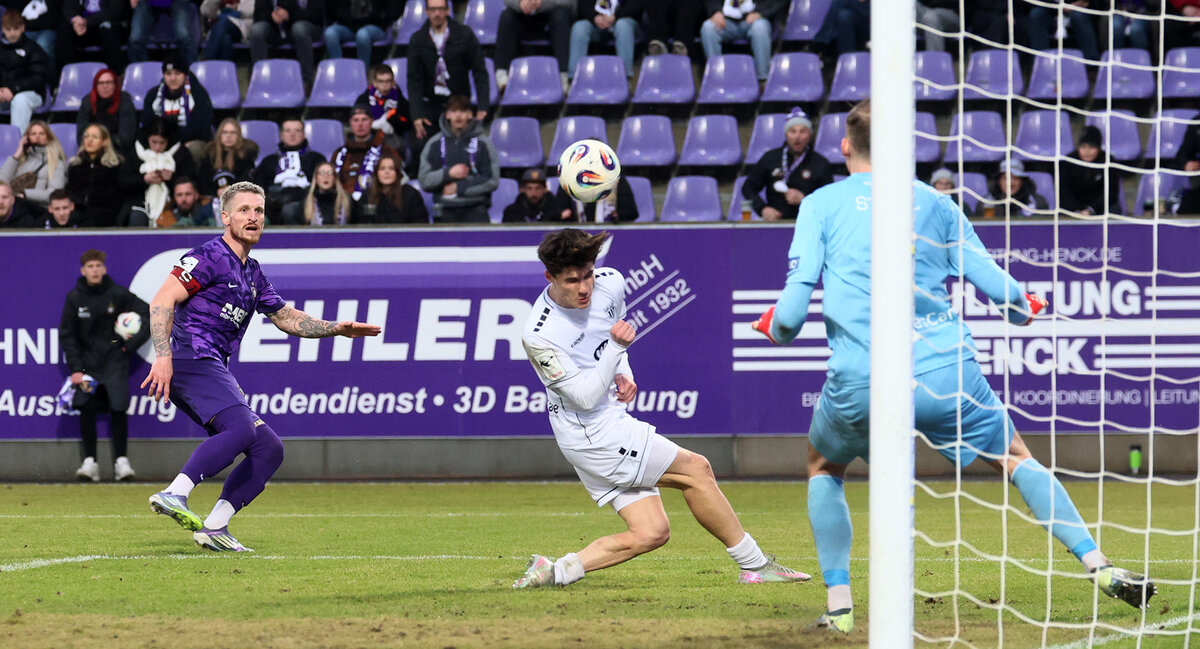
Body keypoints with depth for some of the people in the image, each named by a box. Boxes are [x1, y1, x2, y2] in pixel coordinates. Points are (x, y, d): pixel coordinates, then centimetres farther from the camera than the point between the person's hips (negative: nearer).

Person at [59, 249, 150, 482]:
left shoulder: (118, 294, -5)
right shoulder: (74, 298, -1)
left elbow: (150, 314, 3)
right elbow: (66, 335, 1)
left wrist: (134, 343, -5)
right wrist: (75, 369, -7)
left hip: (115, 360, -1)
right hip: (87, 363, 1)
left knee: (118, 408, -10)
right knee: (86, 408, -11)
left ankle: (121, 461, -4)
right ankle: (90, 462, -8)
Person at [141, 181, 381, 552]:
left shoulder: (252, 274, 22)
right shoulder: (210, 257, -5)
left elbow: (286, 317, 33)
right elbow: (161, 302, -13)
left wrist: (335, 329, 21)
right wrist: (164, 357, -23)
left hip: (213, 370, 9)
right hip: (190, 359, -9)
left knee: (269, 449, 5)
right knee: (241, 428, -31)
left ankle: (214, 527, -2)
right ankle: (174, 494, -39)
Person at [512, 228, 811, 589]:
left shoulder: (609, 283, -4)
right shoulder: (539, 337, -23)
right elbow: (586, 398, -21)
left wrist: (623, 375, 3)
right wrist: (616, 347, -29)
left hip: (611, 421, 8)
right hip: (592, 434, -8)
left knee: (651, 533, 3)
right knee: (695, 469, -5)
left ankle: (554, 572, 2)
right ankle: (755, 566, 6)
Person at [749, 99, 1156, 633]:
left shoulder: (821, 204, 6)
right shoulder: (935, 203, 11)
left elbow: (794, 306, -1)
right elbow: (996, 285, 9)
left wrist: (775, 329, 22)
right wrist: (1026, 308, 32)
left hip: (859, 384, -1)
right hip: (944, 374, 1)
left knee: (824, 468, 27)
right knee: (1015, 458, 20)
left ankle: (838, 604, 16)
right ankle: (1098, 565, 8)